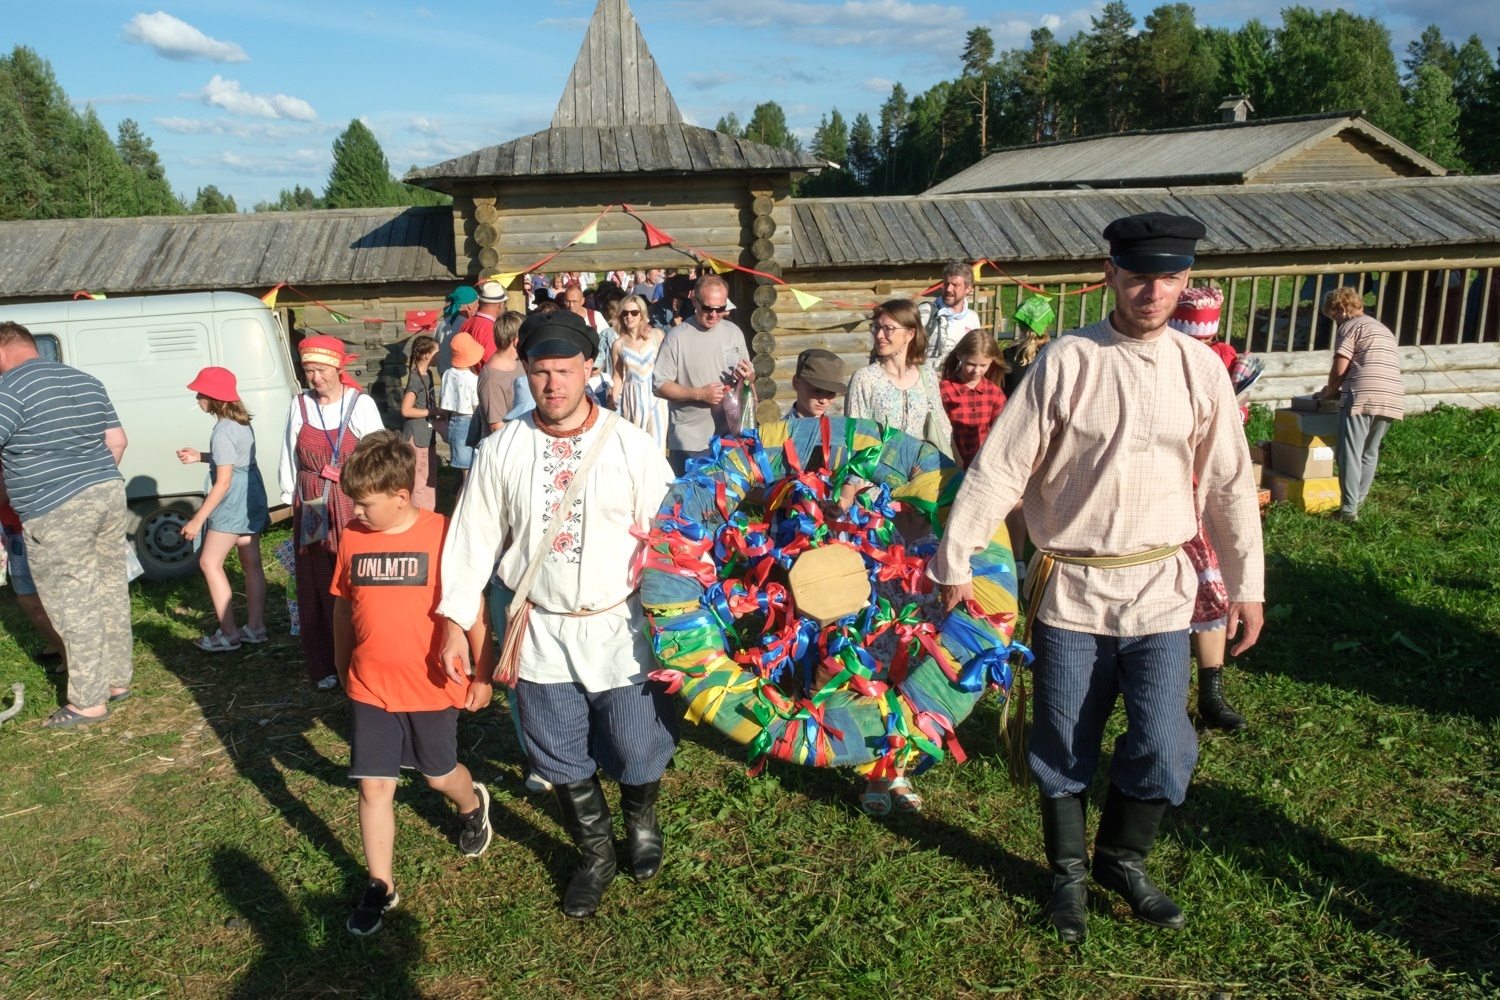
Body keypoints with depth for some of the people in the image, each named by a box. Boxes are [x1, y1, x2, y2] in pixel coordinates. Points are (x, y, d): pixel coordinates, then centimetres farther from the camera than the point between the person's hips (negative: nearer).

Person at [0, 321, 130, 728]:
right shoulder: (86, 381, 13)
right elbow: (117, 440, 15)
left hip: (56, 511, -8)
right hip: (108, 494, 8)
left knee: (73, 605, 0)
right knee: (110, 592, 14)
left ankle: (89, 701, 8)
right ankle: (117, 681, 25)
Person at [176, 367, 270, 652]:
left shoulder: (223, 432, -19)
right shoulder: (242, 423, 8)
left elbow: (223, 482, -21)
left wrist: (198, 519, -17)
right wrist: (200, 456, 15)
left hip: (233, 502, -9)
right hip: (251, 497, 10)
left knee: (210, 563, -2)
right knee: (251, 563, 11)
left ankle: (228, 634, 0)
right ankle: (255, 627, 17)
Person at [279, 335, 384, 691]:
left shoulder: (361, 405, -4)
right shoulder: (300, 405, 4)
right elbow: (289, 458, 10)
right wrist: (291, 499, 8)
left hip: (353, 505, -3)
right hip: (311, 507, 3)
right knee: (317, 585, 8)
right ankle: (325, 666, 19)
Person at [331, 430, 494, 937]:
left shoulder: (442, 534, -15)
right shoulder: (352, 538, -2)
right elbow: (343, 609, 9)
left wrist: (482, 674, -5)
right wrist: (342, 670, 16)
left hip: (433, 686, -3)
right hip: (370, 687, 3)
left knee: (440, 775, 16)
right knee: (374, 786, 5)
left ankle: (473, 804, 50)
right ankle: (380, 886, 22)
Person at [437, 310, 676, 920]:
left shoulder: (632, 445, -8)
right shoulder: (501, 450, -2)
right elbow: (473, 538, 3)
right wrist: (456, 622, 2)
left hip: (622, 629, -2)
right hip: (543, 633, 2)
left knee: (638, 748, 10)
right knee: (562, 758, 13)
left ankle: (641, 823, 45)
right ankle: (595, 854, 40)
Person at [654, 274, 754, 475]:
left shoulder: (734, 332, 4)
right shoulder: (677, 336, -10)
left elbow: (749, 375, 12)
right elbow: (659, 385, -11)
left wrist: (747, 375, -11)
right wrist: (699, 393, -20)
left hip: (727, 436, 4)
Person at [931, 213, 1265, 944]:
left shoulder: (1199, 369, 2)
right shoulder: (1067, 362, -8)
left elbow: (1229, 484, 8)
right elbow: (1000, 466, -8)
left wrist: (1246, 585, 10)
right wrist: (955, 560, -9)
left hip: (1159, 590, 2)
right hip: (1069, 588, -2)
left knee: (1163, 750, 2)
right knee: (1063, 747, 10)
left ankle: (1122, 859, 32)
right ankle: (1068, 873, 35)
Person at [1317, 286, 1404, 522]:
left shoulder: (1349, 327, 3)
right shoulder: (1383, 329, 28)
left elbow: (1339, 370, -4)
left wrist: (1329, 392, 13)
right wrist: (1339, 390, 27)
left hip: (1362, 396, -8)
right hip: (1393, 399, 8)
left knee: (1349, 453, -6)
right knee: (1370, 454, 16)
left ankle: (1349, 509, -9)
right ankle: (1358, 502, 17)